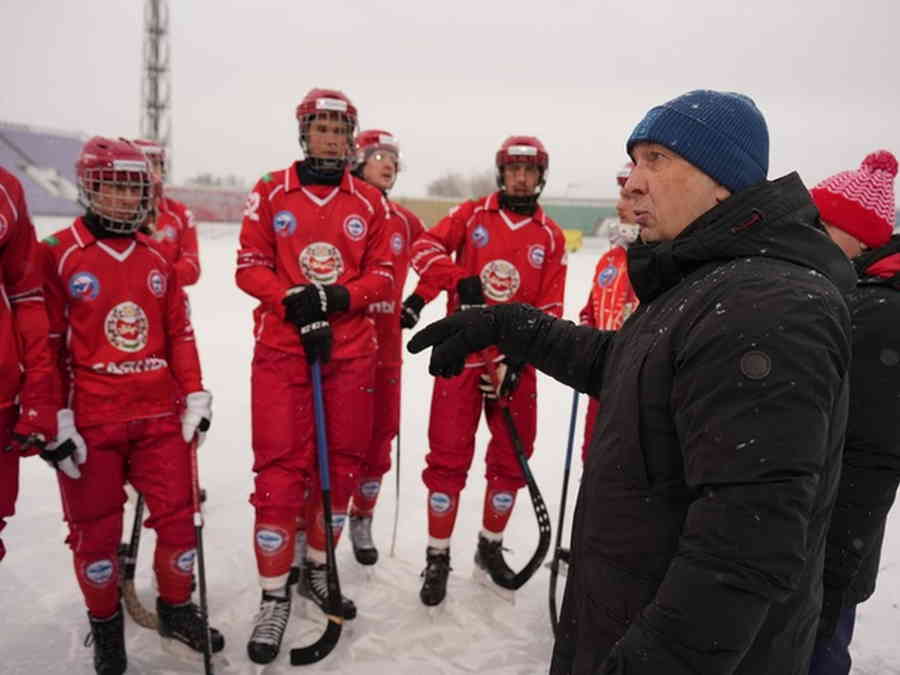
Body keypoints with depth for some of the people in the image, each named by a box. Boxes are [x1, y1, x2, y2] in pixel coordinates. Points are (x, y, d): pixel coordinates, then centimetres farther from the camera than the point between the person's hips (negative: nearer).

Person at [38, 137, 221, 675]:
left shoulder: (157, 259, 10)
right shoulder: (59, 255, -4)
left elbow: (180, 332, 11)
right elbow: (46, 343, -5)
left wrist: (196, 395, 5)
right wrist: (56, 418, -8)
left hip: (160, 413, 4)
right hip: (90, 421, -3)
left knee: (179, 515, 6)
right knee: (96, 529, 8)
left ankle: (177, 612, 29)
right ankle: (106, 627, 32)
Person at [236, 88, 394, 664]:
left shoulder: (371, 202, 7)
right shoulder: (271, 192, 3)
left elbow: (382, 276, 4)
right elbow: (250, 267, 0)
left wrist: (337, 298, -14)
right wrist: (294, 302, -16)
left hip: (352, 349, 3)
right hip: (281, 348, -2)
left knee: (341, 464, 9)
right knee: (282, 470, -3)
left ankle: (317, 570, 30)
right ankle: (275, 596, 14)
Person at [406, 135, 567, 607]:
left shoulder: (551, 237, 6)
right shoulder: (471, 214, 4)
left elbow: (549, 309, 3)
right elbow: (425, 247, -8)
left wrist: (519, 358, -9)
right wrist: (460, 278, -26)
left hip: (514, 361, 2)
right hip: (462, 353, -2)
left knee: (511, 460, 10)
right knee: (448, 459, 0)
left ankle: (490, 547, 32)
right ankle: (438, 559, 17)